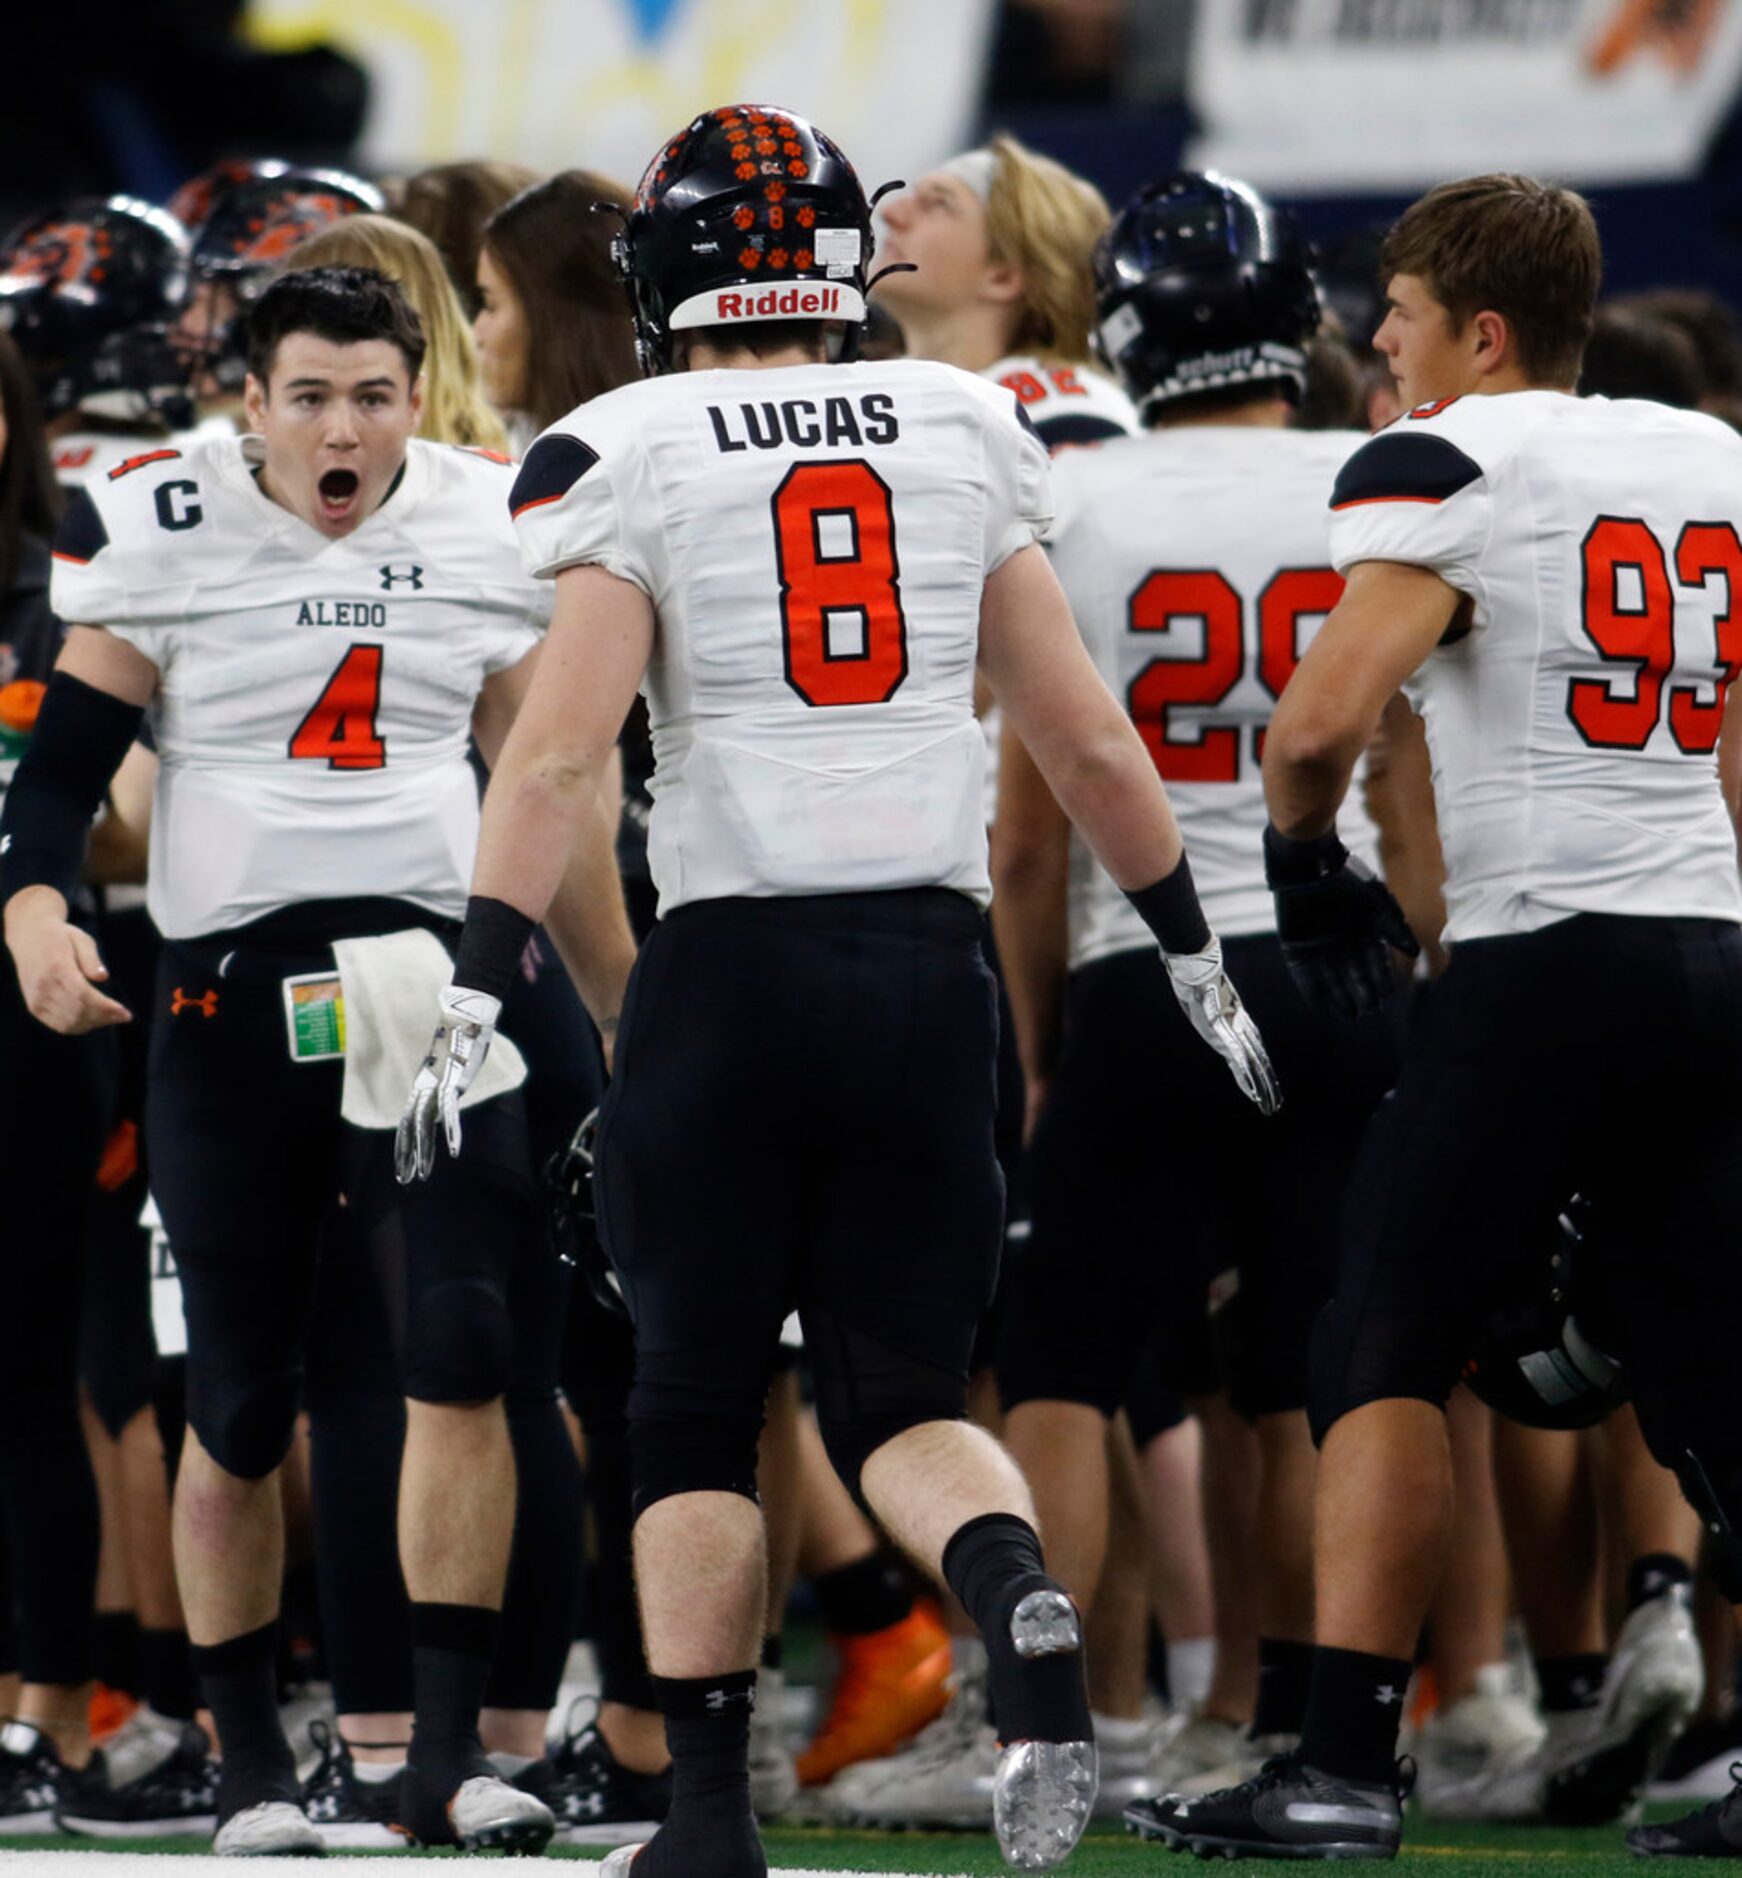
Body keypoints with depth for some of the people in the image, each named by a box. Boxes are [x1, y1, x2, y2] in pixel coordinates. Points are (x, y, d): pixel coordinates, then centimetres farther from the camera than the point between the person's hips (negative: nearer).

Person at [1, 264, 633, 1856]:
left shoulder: (482, 528, 7)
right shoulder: (165, 531, -2)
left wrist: (622, 1000, 17)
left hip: (428, 966, 1)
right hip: (232, 988, -1)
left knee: (459, 1353, -12)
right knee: (240, 1404, 4)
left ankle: (449, 1750, -9)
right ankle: (251, 1760, 16)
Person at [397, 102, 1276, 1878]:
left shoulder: (634, 458, -2)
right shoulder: (961, 435, 8)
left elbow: (562, 746, -12)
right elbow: (1088, 742, 11)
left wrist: (473, 990, -13)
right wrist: (1195, 954, 21)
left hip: (731, 963, -3)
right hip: (930, 959, 3)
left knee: (694, 1407, 9)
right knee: (898, 1393, 10)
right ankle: (1019, 1599, -21)